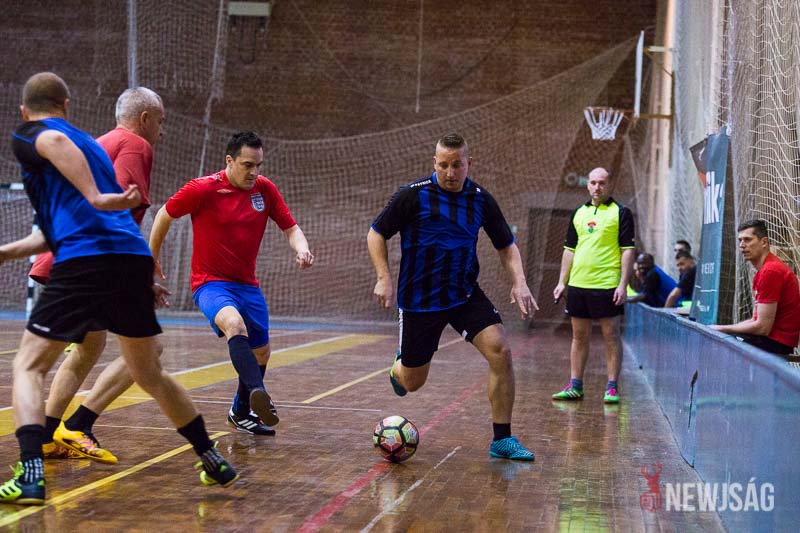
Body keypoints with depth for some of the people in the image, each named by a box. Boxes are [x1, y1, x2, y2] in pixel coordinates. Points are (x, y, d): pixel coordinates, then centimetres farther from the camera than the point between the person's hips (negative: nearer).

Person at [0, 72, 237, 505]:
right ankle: (214, 461, 27)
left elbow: (54, 140, -18)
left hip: (84, 264, -6)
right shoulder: (91, 144, 31)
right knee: (149, 374, 22)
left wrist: (94, 195, -26)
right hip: (135, 260, 6)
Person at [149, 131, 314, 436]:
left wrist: (301, 249, -18)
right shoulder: (203, 189, -13)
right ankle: (258, 394, -54)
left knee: (261, 354, 15)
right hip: (210, 283, -6)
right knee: (234, 323, -37)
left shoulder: (265, 189, -1)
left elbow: (290, 228, 5)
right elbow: (164, 216, -1)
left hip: (247, 284, 6)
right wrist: (151, 261, 6)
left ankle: (241, 413, 39)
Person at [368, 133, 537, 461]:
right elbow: (376, 234, -2)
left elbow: (506, 246, 8)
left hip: (465, 295, 2)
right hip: (419, 299, -2)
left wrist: (519, 282, -9)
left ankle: (502, 440, -9)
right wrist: (384, 278, -14)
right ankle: (398, 368, 47)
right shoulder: (413, 195, -10)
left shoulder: (481, 199, -1)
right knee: (412, 382, 6)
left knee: (501, 351, -20)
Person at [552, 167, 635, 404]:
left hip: (607, 285, -5)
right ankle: (575, 386, 15)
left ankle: (612, 388, 3)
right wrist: (562, 282, 12)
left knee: (611, 336, -1)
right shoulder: (579, 213, 14)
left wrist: (623, 284, -13)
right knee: (579, 335, 9)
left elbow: (627, 250, -5)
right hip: (578, 284, 5)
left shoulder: (620, 213, -1)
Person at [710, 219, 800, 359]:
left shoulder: (770, 271, -18)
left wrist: (723, 329, -9)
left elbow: (762, 327, -21)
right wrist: (721, 328, 4)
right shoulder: (762, 271, 17)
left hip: (777, 341, -11)